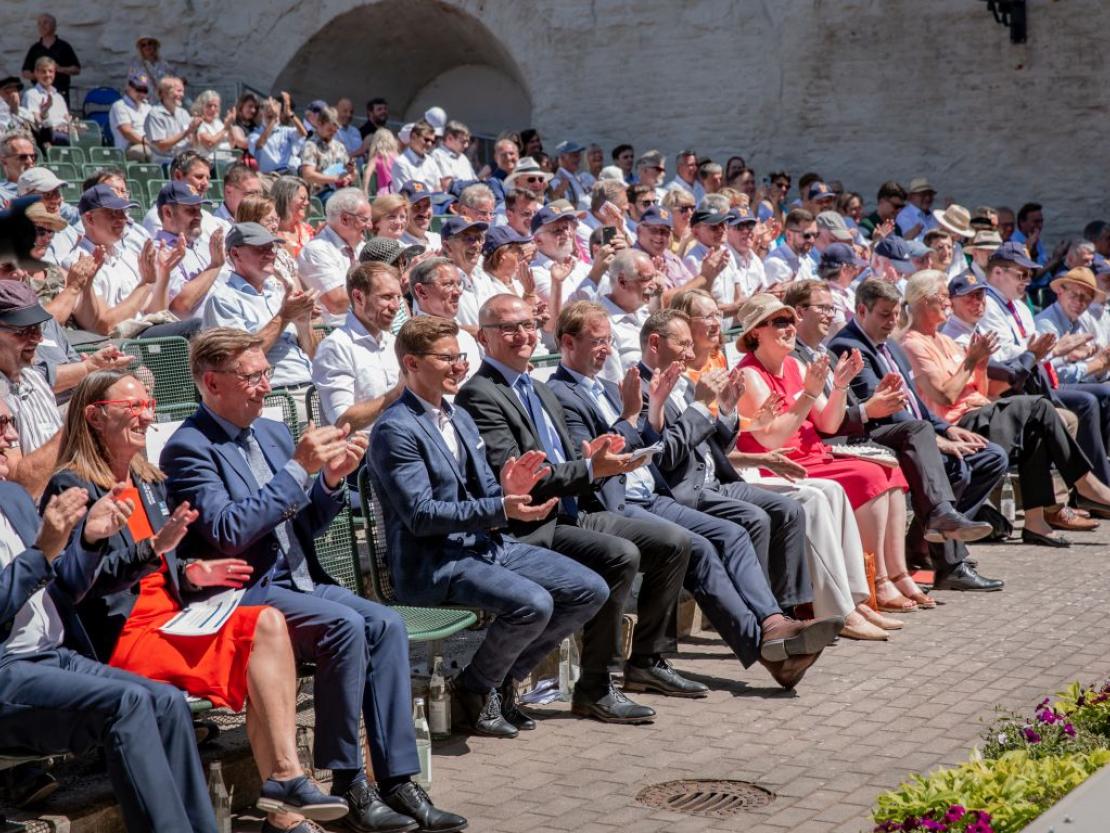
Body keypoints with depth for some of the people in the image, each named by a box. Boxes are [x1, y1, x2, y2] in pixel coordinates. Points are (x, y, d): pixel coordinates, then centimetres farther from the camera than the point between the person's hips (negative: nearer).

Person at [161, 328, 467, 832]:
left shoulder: (273, 433, 14)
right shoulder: (188, 448, -9)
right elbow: (228, 531, -21)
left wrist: (331, 479, -2)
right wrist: (298, 468, -21)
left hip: (299, 582, 7)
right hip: (243, 595, -7)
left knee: (386, 624, -16)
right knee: (346, 626, -28)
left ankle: (397, 781, -15)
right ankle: (347, 786, -17)